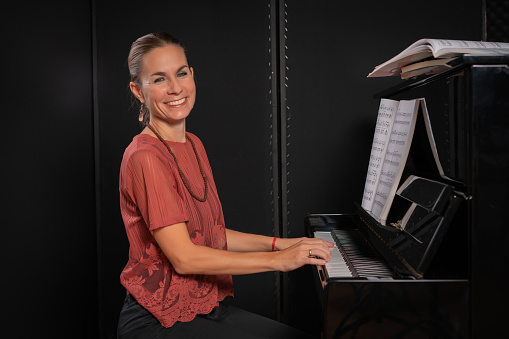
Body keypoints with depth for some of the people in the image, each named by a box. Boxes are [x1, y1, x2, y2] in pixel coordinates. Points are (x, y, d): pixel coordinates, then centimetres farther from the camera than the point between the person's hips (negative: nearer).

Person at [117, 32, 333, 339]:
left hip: (206, 306, 8)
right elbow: (183, 257, -22)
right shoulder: (144, 156, -18)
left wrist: (278, 243, 4)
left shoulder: (193, 145, 10)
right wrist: (277, 259, -19)